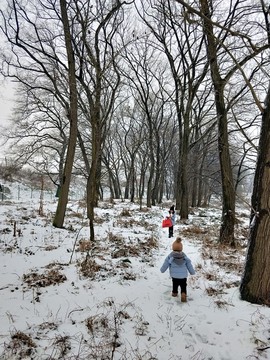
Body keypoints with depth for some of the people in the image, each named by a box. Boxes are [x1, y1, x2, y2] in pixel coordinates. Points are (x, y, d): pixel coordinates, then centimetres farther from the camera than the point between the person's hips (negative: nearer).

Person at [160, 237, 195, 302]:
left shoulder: (170, 256, -14)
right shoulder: (185, 256, -6)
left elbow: (165, 265, -5)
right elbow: (189, 265, 3)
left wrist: (162, 270, 15)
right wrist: (192, 272, 20)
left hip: (174, 276, 0)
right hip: (183, 276, 0)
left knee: (175, 285, 25)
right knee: (183, 286, 16)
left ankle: (174, 292, 42)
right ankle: (183, 293, -4)